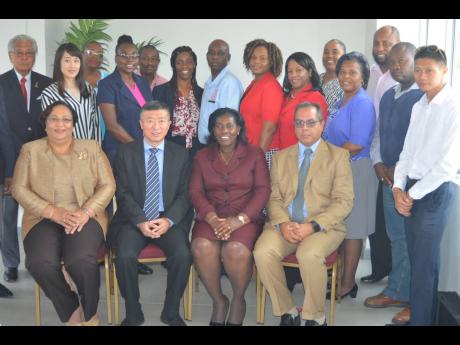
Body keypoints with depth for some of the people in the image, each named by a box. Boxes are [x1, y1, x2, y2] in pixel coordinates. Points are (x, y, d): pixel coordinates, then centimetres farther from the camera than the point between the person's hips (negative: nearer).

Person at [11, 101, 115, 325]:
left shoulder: (91, 148, 9)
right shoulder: (30, 150, 9)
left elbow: (108, 185, 4)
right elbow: (19, 189, 3)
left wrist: (86, 212, -12)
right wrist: (52, 212, -12)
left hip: (84, 217, -1)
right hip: (43, 219, 1)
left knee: (81, 260, -32)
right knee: (40, 263, -30)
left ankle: (90, 312, -2)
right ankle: (71, 310, -2)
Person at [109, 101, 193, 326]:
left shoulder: (181, 154, 8)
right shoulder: (125, 152, 5)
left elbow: (184, 194, 3)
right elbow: (123, 193, -1)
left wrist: (169, 220, -14)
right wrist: (140, 221, -16)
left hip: (169, 220, 1)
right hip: (134, 220, 0)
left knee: (183, 255, -27)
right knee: (125, 256, -28)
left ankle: (171, 312, -2)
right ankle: (133, 314, -4)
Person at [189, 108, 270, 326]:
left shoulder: (254, 154, 10)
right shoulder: (202, 157, 17)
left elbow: (263, 190, 0)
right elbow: (195, 191, 5)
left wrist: (239, 219, -15)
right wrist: (212, 218, -14)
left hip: (245, 219, -2)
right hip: (211, 218, 2)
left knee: (236, 250, -33)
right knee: (202, 248, -31)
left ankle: (238, 300, -4)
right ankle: (218, 300, -6)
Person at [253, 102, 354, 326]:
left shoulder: (338, 156, 6)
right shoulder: (281, 157, 17)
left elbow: (343, 202, -3)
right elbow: (274, 197, 10)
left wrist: (313, 226, -17)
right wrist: (282, 223, -12)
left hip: (324, 226, -3)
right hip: (285, 224, 3)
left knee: (309, 254, -34)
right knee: (262, 252, -26)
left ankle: (315, 317, -10)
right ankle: (287, 312, -6)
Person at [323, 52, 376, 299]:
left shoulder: (362, 103, -15)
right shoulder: (343, 101, 14)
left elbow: (356, 145, -22)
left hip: (355, 170, -9)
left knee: (352, 229, 1)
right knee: (341, 226, 14)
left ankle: (348, 283, 12)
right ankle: (343, 275, 26)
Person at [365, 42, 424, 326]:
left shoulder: (426, 96, -10)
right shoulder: (388, 97, 15)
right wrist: (378, 163, 4)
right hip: (390, 178, 7)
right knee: (397, 239, 14)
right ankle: (396, 292, 25)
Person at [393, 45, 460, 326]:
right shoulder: (419, 106, 13)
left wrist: (413, 193, -11)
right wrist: (399, 188, 0)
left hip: (436, 190, -7)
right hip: (411, 190, 7)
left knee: (425, 265, -1)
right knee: (416, 260, 12)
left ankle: (421, 320, 10)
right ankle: (415, 313, 23)